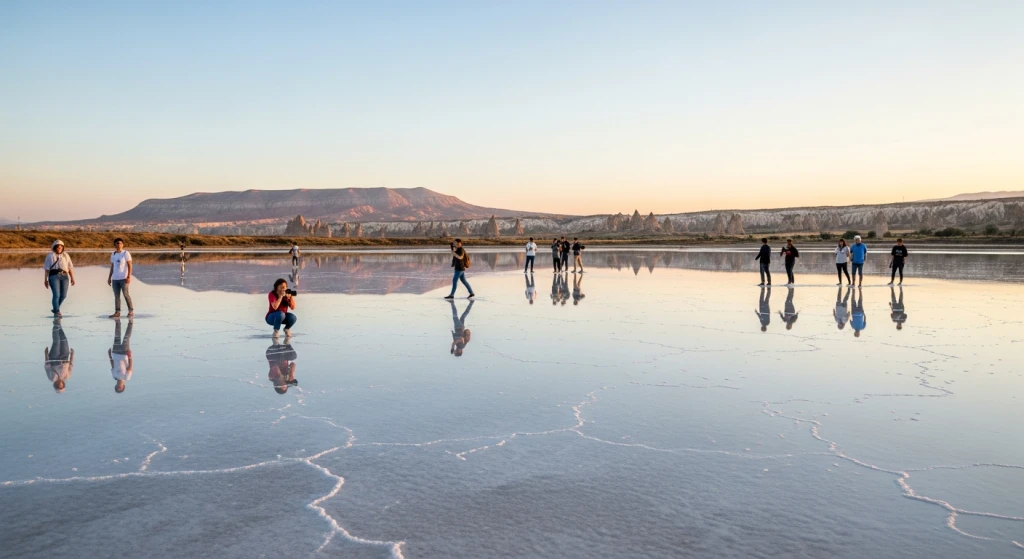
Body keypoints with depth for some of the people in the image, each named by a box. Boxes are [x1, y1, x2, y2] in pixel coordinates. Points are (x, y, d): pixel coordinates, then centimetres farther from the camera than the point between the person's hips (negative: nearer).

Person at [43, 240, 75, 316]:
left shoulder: (66, 255, 16)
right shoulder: (50, 256, 8)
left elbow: (70, 267, 10)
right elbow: (46, 269, 5)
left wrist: (72, 278, 2)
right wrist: (45, 280, -1)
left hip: (64, 276, 4)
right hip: (54, 276, -3)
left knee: (63, 295, 3)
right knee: (56, 295, -13)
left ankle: (55, 309, 25)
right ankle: (57, 312, -7)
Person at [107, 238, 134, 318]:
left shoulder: (126, 253, -2)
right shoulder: (113, 254, 14)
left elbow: (130, 266, -6)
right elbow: (112, 267, 18)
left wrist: (129, 277, -14)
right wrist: (109, 277, 13)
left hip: (123, 278, -5)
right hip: (115, 278, 5)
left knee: (125, 294, -8)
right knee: (116, 296, 4)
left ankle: (131, 311, -1)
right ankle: (117, 312, 5)